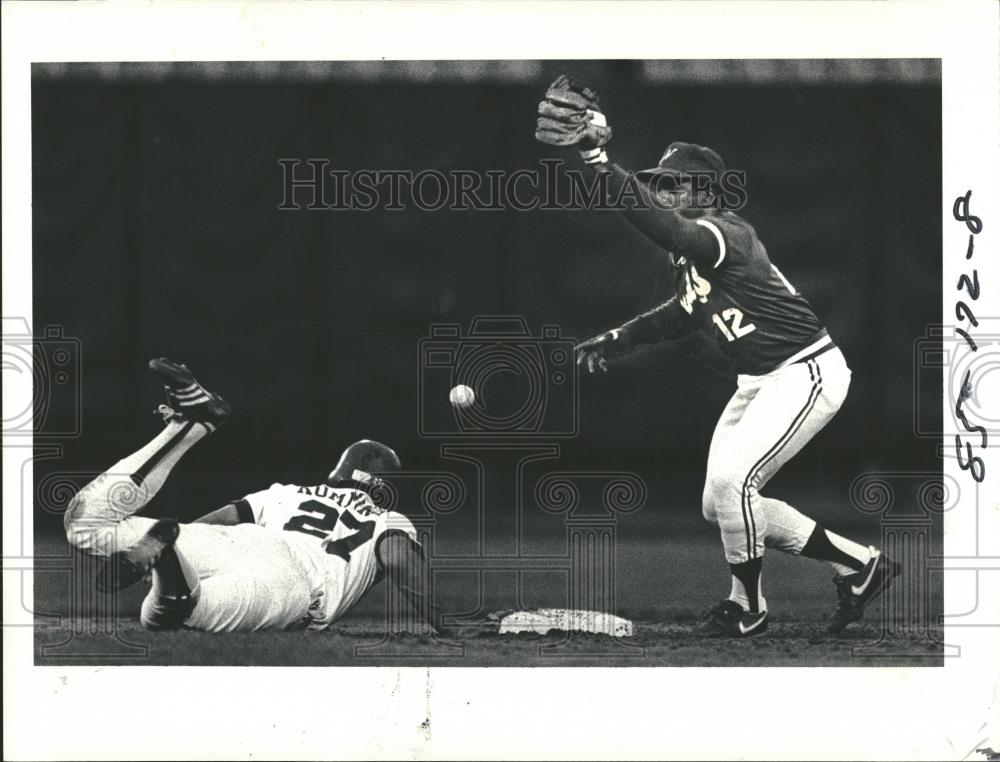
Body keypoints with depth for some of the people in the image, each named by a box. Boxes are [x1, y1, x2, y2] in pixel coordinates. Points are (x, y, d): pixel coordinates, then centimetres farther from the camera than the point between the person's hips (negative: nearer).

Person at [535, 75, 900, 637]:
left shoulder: (725, 233, -23)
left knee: (730, 480, -21)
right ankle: (860, 566, 18)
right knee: (720, 504, 9)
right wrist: (617, 339, 13)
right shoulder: (688, 251, 6)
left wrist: (600, 160, -52)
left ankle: (747, 608, 1)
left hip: (807, 372, -11)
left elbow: (666, 230, -43)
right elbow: (685, 313, 24)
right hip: (759, 381, 11)